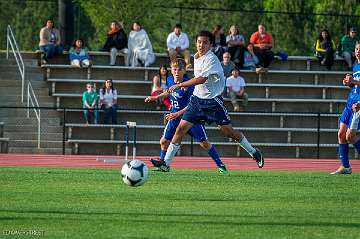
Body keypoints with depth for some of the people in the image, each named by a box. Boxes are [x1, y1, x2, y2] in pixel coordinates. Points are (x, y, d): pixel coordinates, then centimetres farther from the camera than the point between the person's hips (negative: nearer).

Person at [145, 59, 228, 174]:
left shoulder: (188, 84, -23)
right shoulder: (170, 80, -2)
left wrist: (178, 113, -33)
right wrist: (156, 97, 24)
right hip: (175, 115, 6)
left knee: (204, 143, -7)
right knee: (164, 141, 2)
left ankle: (220, 165, 3)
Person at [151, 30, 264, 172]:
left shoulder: (211, 59, -17)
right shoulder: (196, 58, 8)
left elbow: (201, 79, -27)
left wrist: (180, 85, -25)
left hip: (213, 101, -6)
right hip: (197, 99, 6)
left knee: (228, 131, -3)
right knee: (181, 128, -4)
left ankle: (253, 152, 17)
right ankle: (166, 163, -3)